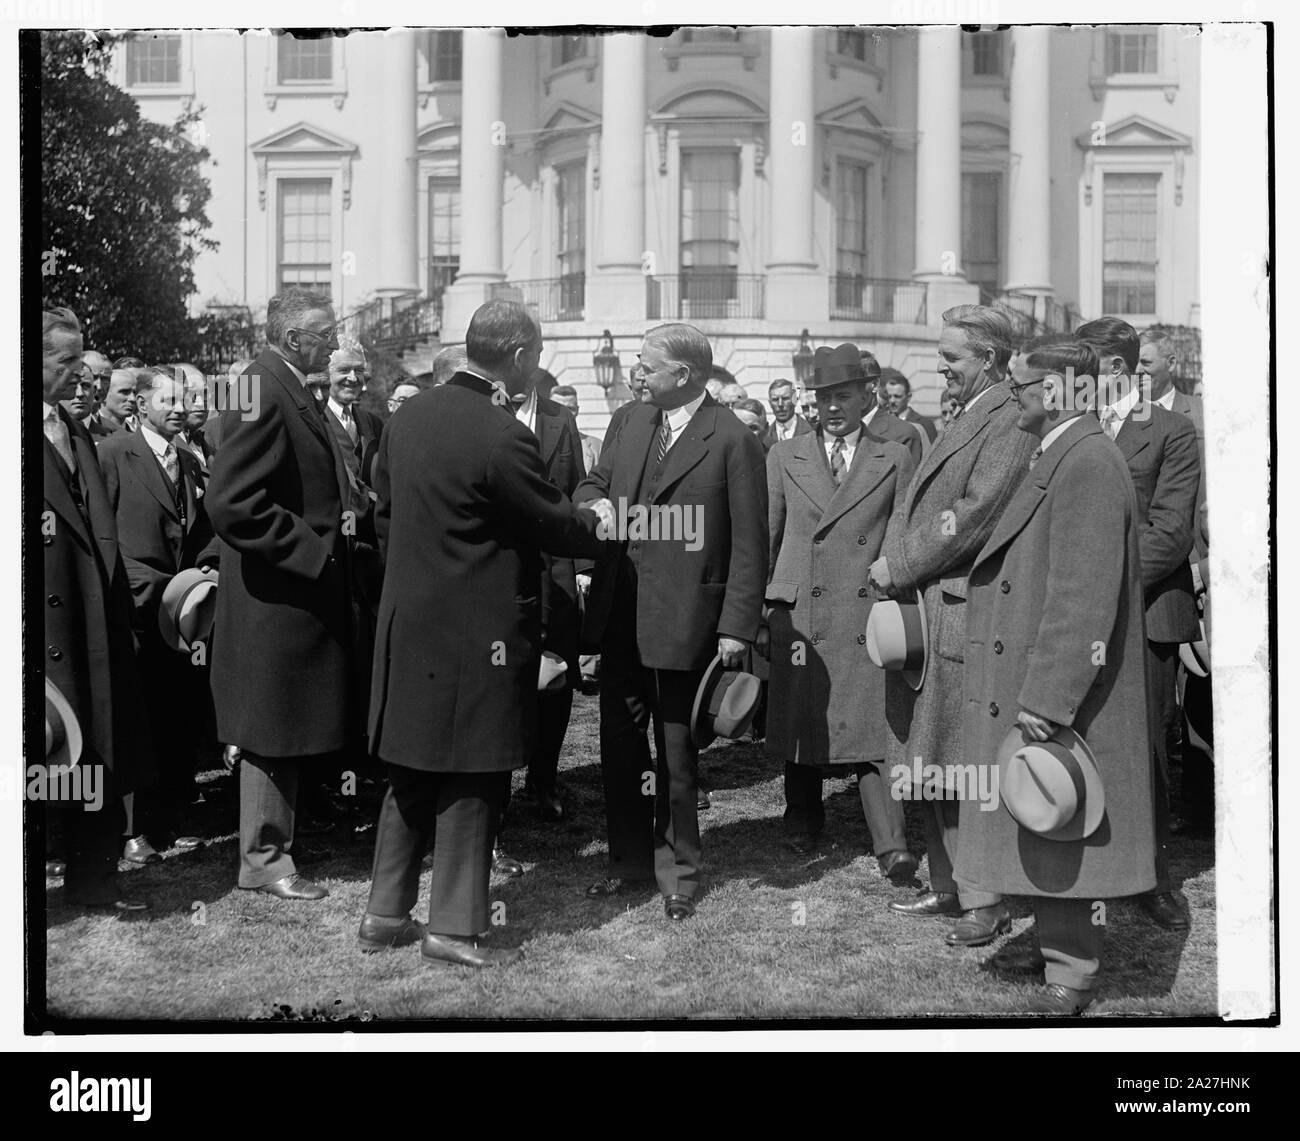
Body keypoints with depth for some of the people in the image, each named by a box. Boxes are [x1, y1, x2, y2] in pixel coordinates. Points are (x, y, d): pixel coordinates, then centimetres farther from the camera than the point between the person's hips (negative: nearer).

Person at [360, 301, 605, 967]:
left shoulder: (406, 420, 5)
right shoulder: (502, 438, -19)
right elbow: (560, 528, -11)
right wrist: (600, 523, 10)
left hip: (407, 623, 8)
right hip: (477, 633, -8)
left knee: (412, 776, 17)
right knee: (471, 783, 4)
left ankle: (385, 915, 24)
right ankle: (454, 928, 13)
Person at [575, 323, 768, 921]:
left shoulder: (733, 441, -10)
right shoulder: (630, 423, 9)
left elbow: (749, 543, -11)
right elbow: (590, 486, 17)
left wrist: (737, 626, -15)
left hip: (683, 619, -6)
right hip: (619, 614, 6)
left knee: (675, 751, 6)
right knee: (618, 742, 13)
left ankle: (678, 871, 21)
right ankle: (629, 860, 27)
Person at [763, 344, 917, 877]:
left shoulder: (893, 459, 9)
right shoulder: (784, 457, 11)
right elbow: (765, 537, 12)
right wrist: (754, 607, 8)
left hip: (869, 617, -1)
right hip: (799, 615, 2)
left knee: (873, 729, -8)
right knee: (800, 726, 6)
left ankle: (891, 845, -9)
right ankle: (803, 825, 24)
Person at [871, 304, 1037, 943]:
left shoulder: (1010, 423, -13)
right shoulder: (963, 420, 19)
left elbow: (973, 515, -20)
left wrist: (899, 567, -12)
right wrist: (893, 565, 3)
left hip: (963, 617, -10)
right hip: (920, 611, 10)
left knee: (966, 768, -5)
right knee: (931, 766, 15)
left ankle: (988, 901, 4)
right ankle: (947, 885, 25)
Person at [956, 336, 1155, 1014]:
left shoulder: (1087, 463, -19)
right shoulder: (1056, 459, 13)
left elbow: (1083, 598, -25)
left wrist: (1045, 700, -25)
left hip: (1065, 695, -10)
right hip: (1033, 686, 10)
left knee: (1063, 827, 0)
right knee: (1040, 828, 18)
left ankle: (1072, 974, 10)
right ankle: (1054, 942, 30)